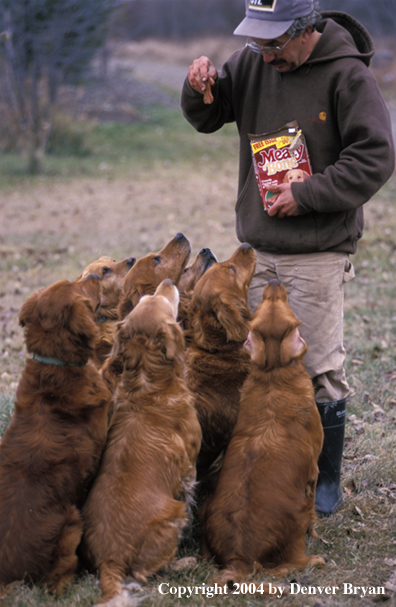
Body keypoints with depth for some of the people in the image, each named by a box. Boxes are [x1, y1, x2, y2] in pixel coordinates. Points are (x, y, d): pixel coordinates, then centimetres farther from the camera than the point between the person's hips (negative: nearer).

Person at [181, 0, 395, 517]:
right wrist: (201, 89, -8)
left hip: (319, 252, -6)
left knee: (319, 370, -2)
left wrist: (307, 194, -18)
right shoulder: (253, 62, 5)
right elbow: (208, 118, 15)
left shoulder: (348, 75, -11)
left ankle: (327, 483, 13)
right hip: (258, 248, 6)